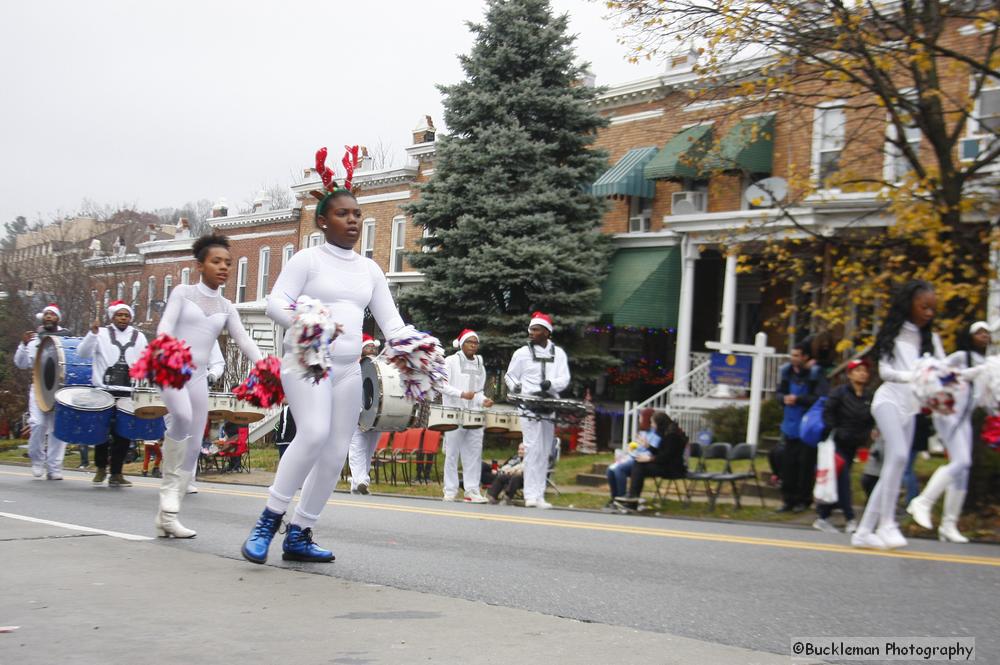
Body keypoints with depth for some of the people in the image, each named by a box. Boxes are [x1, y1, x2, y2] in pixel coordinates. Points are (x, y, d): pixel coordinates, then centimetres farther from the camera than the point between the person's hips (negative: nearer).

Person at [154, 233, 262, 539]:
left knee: (194, 447, -1)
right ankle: (169, 490, -17)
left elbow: (244, 341, 4)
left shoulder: (226, 308, 14)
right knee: (182, 416, -34)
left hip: (199, 376, 5)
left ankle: (167, 515, 6)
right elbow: (165, 325, -9)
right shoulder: (183, 292, 4)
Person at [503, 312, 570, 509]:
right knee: (533, 449, -11)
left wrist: (550, 384, -18)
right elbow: (510, 376, 12)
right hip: (530, 408, -3)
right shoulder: (522, 353, 6)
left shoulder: (558, 354, 11)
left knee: (545, 453, 5)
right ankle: (531, 496, -11)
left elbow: (564, 379, 2)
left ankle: (539, 495, 10)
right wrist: (515, 387, -8)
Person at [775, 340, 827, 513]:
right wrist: (784, 398, -5)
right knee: (788, 463, 5)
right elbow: (780, 392, 17)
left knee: (806, 464, -2)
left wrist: (798, 399, -19)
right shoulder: (788, 372, 7)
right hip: (790, 426, 6)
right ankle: (788, 499, 13)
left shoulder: (815, 374, -10)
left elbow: (820, 399, -17)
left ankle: (803, 500, 9)